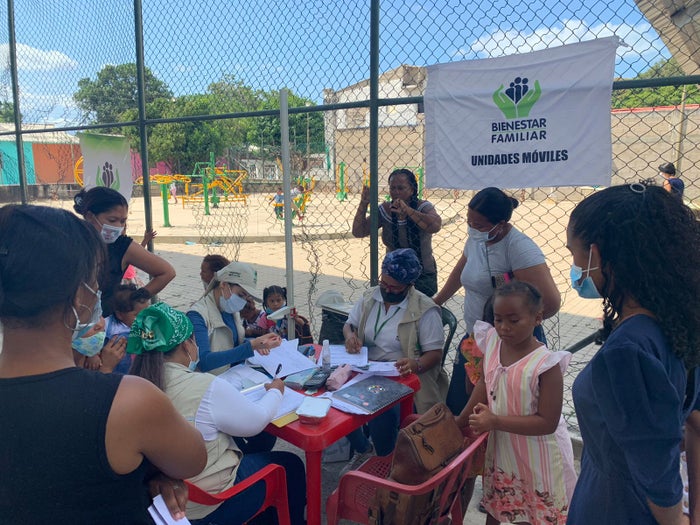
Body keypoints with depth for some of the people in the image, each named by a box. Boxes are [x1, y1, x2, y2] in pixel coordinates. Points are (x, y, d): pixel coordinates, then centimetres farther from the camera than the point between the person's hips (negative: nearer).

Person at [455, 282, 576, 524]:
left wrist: (495, 421, -30)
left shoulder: (546, 365, -27)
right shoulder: (492, 344, -11)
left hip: (538, 457, -5)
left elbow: (547, 423, -26)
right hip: (501, 447, 6)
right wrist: (461, 420, 9)